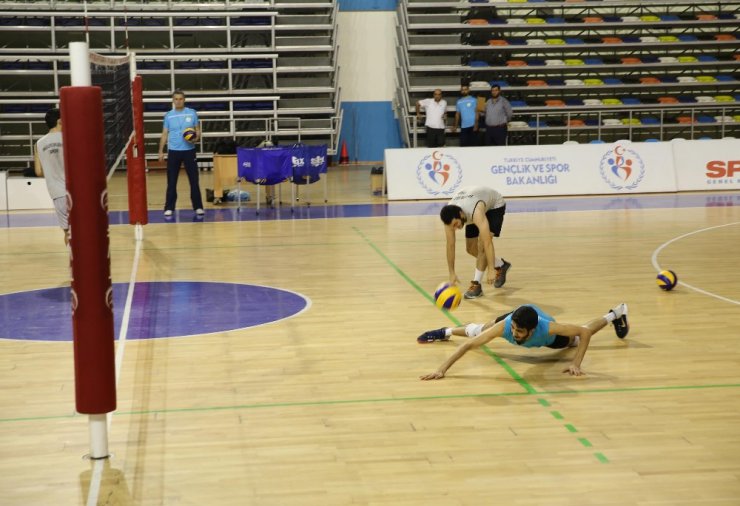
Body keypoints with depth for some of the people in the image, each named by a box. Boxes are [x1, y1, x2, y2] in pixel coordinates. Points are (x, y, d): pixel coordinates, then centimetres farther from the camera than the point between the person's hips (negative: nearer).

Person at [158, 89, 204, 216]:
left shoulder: (192, 113, 2)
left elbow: (198, 130, 5)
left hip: (189, 151, -1)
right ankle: (169, 208, 9)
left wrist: (196, 138, -17)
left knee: (194, 180, 1)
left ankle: (198, 207, 8)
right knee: (171, 182, 3)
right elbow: (165, 134, 7)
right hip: (173, 151, 1)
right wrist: (161, 151, -1)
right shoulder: (168, 116, 4)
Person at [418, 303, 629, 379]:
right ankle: (445, 332, 53)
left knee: (578, 338, 29)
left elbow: (585, 332, -40)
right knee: (476, 332, 18)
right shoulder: (505, 325, -47)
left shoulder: (547, 328, -50)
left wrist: (576, 364, -48)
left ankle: (615, 314, 56)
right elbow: (468, 345, -48)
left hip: (550, 337, 0)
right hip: (516, 313, 0)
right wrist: (442, 369, -58)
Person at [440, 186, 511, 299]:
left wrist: (491, 269, -53)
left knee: (482, 245, -22)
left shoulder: (475, 213, -46)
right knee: (471, 248, 5)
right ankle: (501, 265, 27)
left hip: (495, 205, -6)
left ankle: (476, 284, -13)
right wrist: (452, 273, -21)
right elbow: (450, 245, -21)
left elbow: (487, 242, -50)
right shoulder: (450, 216, -30)